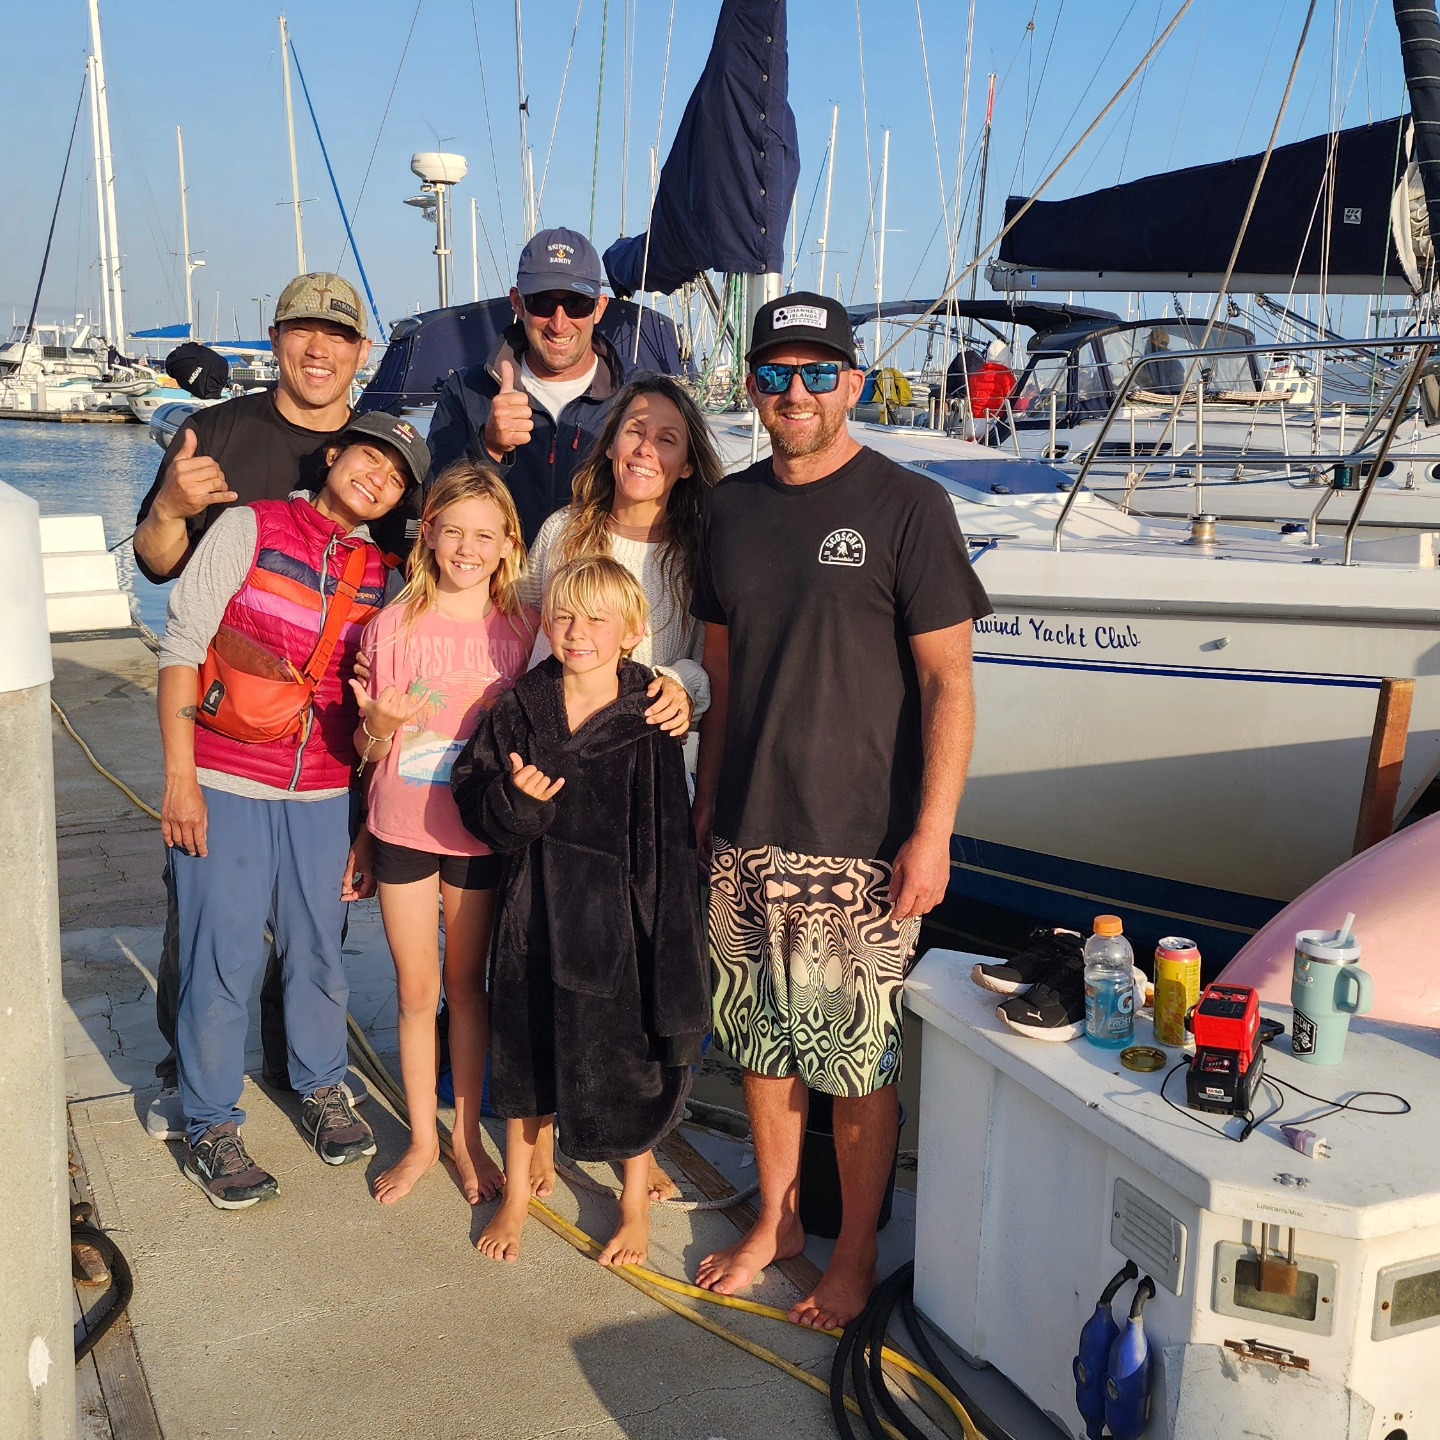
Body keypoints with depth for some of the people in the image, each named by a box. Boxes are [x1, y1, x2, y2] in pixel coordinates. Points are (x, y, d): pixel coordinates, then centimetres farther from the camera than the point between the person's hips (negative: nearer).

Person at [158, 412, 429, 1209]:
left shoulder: (380, 574, 7)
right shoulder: (251, 528, -4)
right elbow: (181, 646, -6)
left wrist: (367, 820, 8)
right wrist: (180, 776, -11)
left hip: (325, 793, 4)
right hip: (225, 786, -3)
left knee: (319, 952, 11)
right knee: (221, 959, 1)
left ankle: (321, 1089, 35)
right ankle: (212, 1127, 19)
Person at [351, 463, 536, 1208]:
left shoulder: (520, 628, -4)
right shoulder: (394, 625, -5)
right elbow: (369, 751, 0)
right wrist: (381, 725, -21)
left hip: (480, 831, 0)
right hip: (402, 830, 0)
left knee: (466, 983, 13)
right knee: (416, 988, 10)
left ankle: (466, 1135, 28)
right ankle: (421, 1138, 27)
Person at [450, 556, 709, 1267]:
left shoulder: (650, 719, -10)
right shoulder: (519, 709, -2)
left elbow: (669, 841, -9)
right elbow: (471, 794, 0)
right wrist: (515, 797, -22)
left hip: (622, 913, -2)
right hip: (536, 908, 3)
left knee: (628, 1055, 9)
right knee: (526, 1050, 15)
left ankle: (635, 1200, 33)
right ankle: (516, 1193, 37)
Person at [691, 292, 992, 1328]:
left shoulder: (907, 507, -7)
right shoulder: (732, 508, 9)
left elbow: (948, 681, -9)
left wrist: (932, 833, -15)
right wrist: (704, 808, 14)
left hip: (861, 847, -5)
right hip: (745, 839, 5)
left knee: (858, 1058, 5)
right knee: (762, 1039, 16)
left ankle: (856, 1253, 25)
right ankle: (777, 1217, 36)